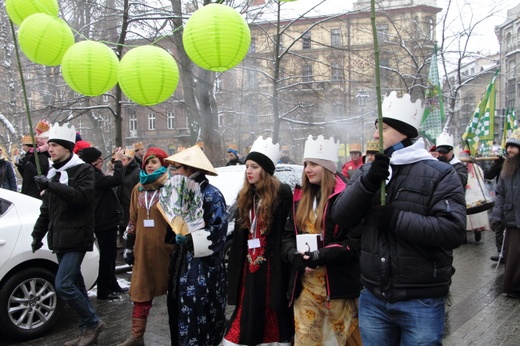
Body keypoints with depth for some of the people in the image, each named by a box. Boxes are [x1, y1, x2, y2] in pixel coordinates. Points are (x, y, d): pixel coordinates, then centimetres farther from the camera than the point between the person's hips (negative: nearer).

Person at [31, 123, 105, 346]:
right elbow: (46, 209, 22)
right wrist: (38, 234, 21)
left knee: (63, 285, -15)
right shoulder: (53, 173, 16)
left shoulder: (83, 170, -7)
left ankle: (93, 323, 2)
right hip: (60, 238, 8)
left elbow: (81, 196, -25)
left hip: (76, 237, -8)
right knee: (74, 285, 10)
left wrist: (51, 185, -27)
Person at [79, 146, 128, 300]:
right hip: (104, 222, -11)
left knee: (110, 255, 19)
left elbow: (110, 180, 18)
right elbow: (117, 179, -30)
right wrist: (118, 160, -22)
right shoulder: (93, 177, -22)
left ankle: (112, 285, 32)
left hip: (107, 221, 11)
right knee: (107, 256, -1)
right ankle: (103, 291, 9)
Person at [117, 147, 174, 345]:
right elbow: (133, 220, 15)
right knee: (140, 291, 9)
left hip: (166, 247, -5)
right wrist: (129, 246, 13)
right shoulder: (138, 189, 11)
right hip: (143, 249, 5)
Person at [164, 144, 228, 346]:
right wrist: (177, 234, 1)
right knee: (182, 315, 13)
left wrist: (189, 238, -23)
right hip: (183, 263, 8)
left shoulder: (211, 194, -12)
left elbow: (218, 230, -18)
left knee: (199, 319, -3)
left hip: (203, 268, -8)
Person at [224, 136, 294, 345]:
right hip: (248, 265, 6)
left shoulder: (282, 194, -11)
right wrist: (234, 269, 14)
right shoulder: (244, 197, 11)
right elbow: (239, 236, 15)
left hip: (271, 265, -6)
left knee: (273, 314, 4)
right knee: (248, 314, 10)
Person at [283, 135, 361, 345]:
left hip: (337, 284, -5)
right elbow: (288, 235, 12)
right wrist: (295, 256, -8)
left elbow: (355, 241, -14)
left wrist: (321, 256, -21)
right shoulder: (300, 198, 11)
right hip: (305, 284, 5)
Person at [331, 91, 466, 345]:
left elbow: (453, 230, -19)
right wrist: (369, 182, -18)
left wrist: (395, 218, -21)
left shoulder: (440, 175, -8)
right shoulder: (372, 171, 7)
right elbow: (340, 216, -4)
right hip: (373, 299, 5)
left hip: (420, 302, -4)